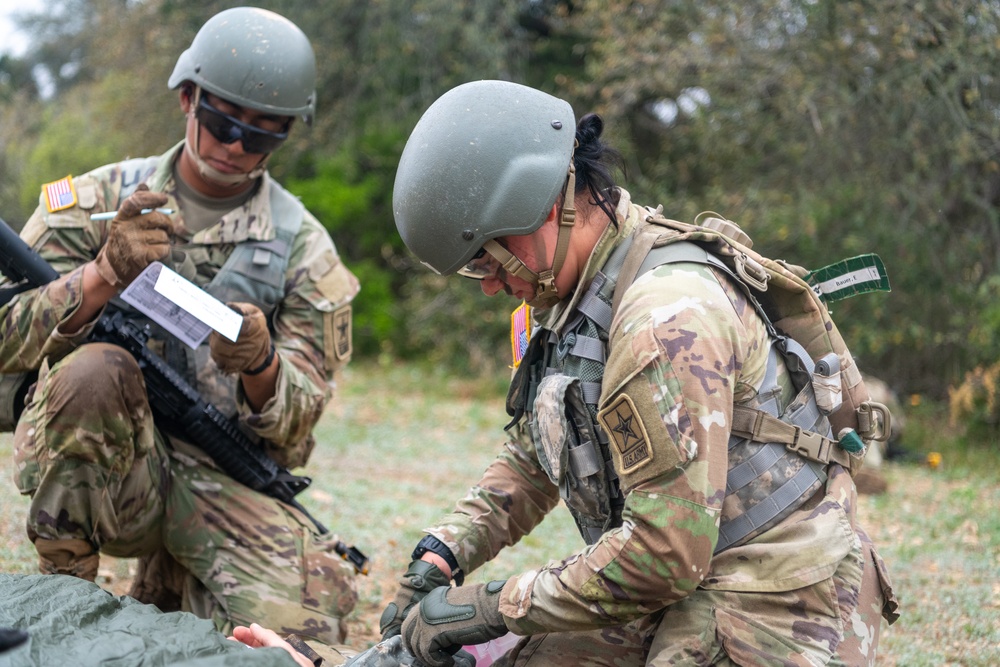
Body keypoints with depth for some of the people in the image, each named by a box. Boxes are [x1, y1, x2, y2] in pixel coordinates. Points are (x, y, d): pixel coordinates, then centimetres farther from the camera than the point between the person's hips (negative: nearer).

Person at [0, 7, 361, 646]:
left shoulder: (303, 248, 5)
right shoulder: (99, 198, 5)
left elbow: (296, 422, 1)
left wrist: (260, 365, -23)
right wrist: (105, 274, -21)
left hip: (225, 478, 2)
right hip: (101, 468, -1)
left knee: (300, 628, -23)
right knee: (94, 370, -33)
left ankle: (169, 589, 14)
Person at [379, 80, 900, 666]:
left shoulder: (667, 314, -25)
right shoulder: (571, 298, 6)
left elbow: (664, 557, -26)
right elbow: (531, 458, 18)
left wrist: (495, 606, -18)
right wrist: (438, 560, 5)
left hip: (766, 618, -9)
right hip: (679, 603, 9)